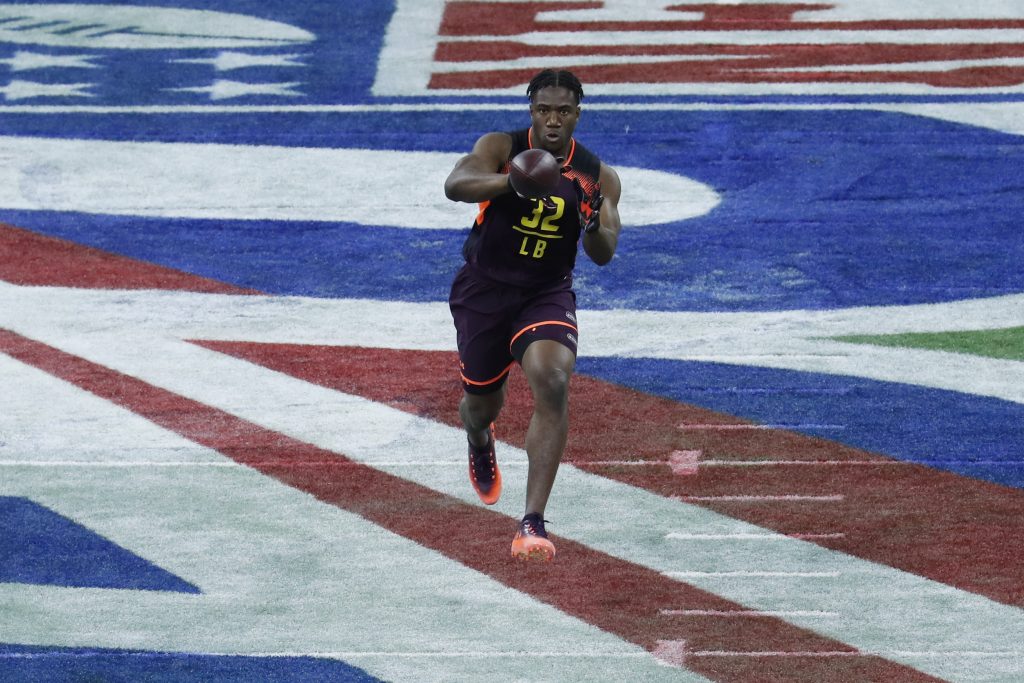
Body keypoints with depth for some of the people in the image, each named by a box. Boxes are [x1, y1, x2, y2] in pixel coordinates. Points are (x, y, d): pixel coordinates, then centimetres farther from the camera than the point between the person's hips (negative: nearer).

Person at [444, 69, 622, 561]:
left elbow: (603, 256, -11)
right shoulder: (501, 148, -11)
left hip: (548, 294, 0)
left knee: (553, 385, -25)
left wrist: (595, 225, -34)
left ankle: (532, 524, -28)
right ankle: (479, 443, 57)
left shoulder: (598, 177, -6)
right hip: (483, 289, 0)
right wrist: (513, 180, -47)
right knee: (482, 400, 13)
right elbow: (456, 185, -29)